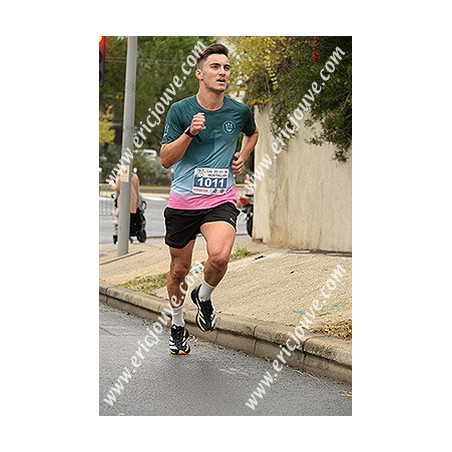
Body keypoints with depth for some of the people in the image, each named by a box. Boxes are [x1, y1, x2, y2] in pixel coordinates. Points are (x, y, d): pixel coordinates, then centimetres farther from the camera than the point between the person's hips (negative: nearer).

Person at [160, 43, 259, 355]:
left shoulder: (240, 111, 1)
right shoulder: (180, 110, -6)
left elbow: (253, 133, 25)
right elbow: (165, 159, -8)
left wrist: (243, 156, 7)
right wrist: (190, 132, -22)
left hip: (221, 200, 0)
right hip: (183, 200, 0)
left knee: (219, 256, -27)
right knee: (179, 270, 10)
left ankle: (204, 296, 6)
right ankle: (178, 324, 36)